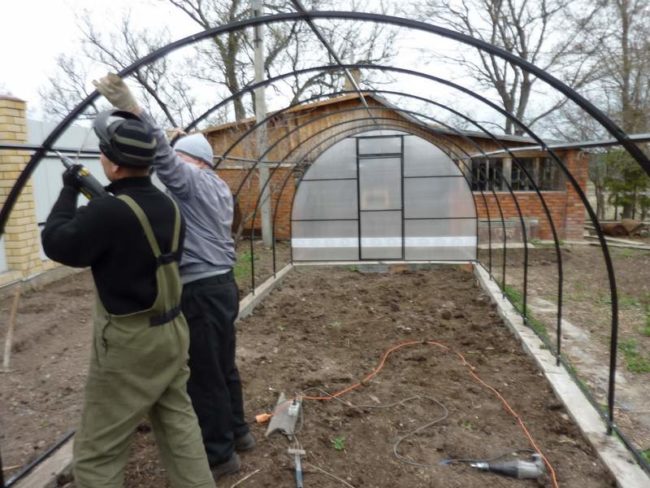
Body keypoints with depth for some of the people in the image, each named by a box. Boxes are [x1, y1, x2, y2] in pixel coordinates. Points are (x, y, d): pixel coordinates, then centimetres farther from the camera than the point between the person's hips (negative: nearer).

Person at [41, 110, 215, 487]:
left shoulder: (109, 212, -24)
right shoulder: (169, 206, 2)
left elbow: (57, 244, -9)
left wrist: (70, 192, 3)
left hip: (130, 341, -8)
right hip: (172, 330, 8)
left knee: (96, 453, 8)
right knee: (178, 422, 21)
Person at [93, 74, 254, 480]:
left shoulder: (193, 181, -11)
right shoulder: (221, 188, 17)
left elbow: (162, 155, -28)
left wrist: (130, 107, -38)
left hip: (201, 290, -9)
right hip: (222, 283, 9)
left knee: (204, 375, 2)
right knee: (224, 367, 19)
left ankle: (219, 454, 14)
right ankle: (237, 432, 32)